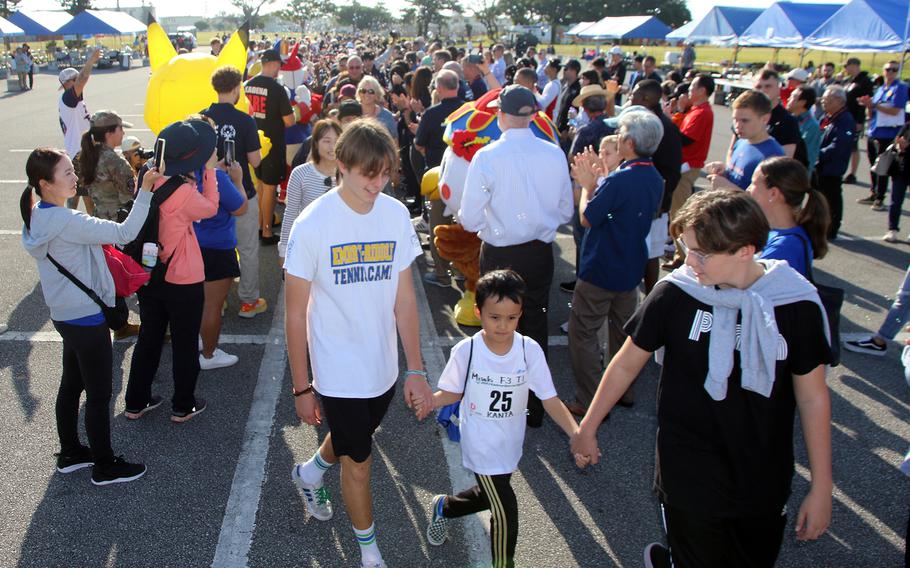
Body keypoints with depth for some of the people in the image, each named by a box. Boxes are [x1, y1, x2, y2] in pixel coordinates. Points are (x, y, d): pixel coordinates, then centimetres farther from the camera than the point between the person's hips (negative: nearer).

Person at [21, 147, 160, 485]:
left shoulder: (38, 218, 5)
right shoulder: (66, 221, -25)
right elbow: (124, 233, -28)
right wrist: (145, 192, -30)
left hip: (66, 315, 10)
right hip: (86, 319, -10)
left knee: (71, 386, 21)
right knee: (99, 394, 4)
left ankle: (70, 453, 37)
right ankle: (105, 467, 17)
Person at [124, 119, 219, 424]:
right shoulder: (183, 192, -26)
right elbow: (210, 208, -6)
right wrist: (209, 170, -2)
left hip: (148, 276, 7)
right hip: (183, 282, -6)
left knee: (148, 338, 21)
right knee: (185, 343, 12)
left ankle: (136, 403, 33)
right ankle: (183, 407, 27)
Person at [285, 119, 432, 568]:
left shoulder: (396, 214, -5)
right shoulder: (313, 223, -18)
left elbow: (404, 298, 0)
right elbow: (296, 314, -11)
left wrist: (416, 370, -1)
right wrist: (301, 387, -8)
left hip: (384, 367, 4)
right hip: (339, 373, -4)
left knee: (351, 439, 26)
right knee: (358, 462, 11)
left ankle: (310, 472, 59)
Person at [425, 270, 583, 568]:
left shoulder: (530, 350, -16)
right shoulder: (465, 351, -19)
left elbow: (550, 399, -14)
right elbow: (453, 392, -4)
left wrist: (577, 434, -28)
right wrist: (427, 400, -25)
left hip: (510, 443, 4)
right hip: (480, 444, -4)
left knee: (490, 496, 25)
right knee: (505, 510, -4)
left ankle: (443, 507, 56)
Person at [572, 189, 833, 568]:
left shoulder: (797, 305, -12)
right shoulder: (674, 294, -14)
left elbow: (812, 397, -3)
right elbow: (626, 365, -1)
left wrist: (821, 487, 0)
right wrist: (588, 427, 7)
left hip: (765, 480, 2)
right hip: (689, 476, -1)